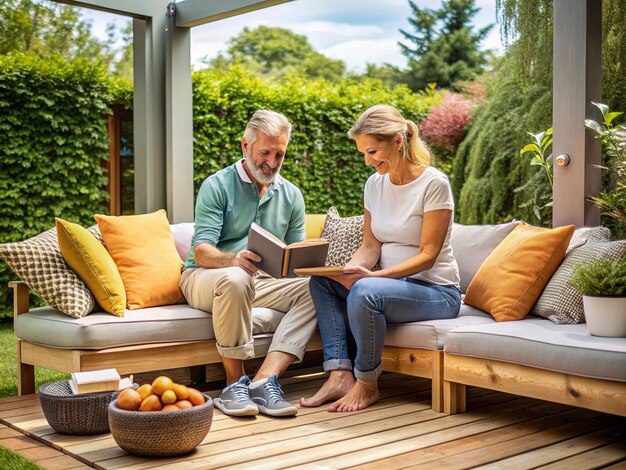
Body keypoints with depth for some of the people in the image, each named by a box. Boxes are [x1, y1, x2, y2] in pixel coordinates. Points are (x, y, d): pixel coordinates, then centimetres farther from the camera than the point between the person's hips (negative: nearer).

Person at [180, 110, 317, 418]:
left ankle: (264, 380, -34)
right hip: (204, 277, -4)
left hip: (260, 282, 4)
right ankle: (235, 381, -26)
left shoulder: (292, 196, 10)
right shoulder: (217, 186, -6)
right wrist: (233, 259, -39)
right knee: (236, 279, -40)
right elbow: (201, 252, -16)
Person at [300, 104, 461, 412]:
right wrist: (346, 270, -14)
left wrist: (374, 275, -29)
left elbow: (428, 255, -17)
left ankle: (367, 384, -14)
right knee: (321, 281, -9)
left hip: (437, 291, -7)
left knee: (364, 291, -33)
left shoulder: (434, 184, -15)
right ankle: (340, 375, -15)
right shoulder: (375, 184, 6)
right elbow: (371, 246, 8)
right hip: (393, 282, 8)